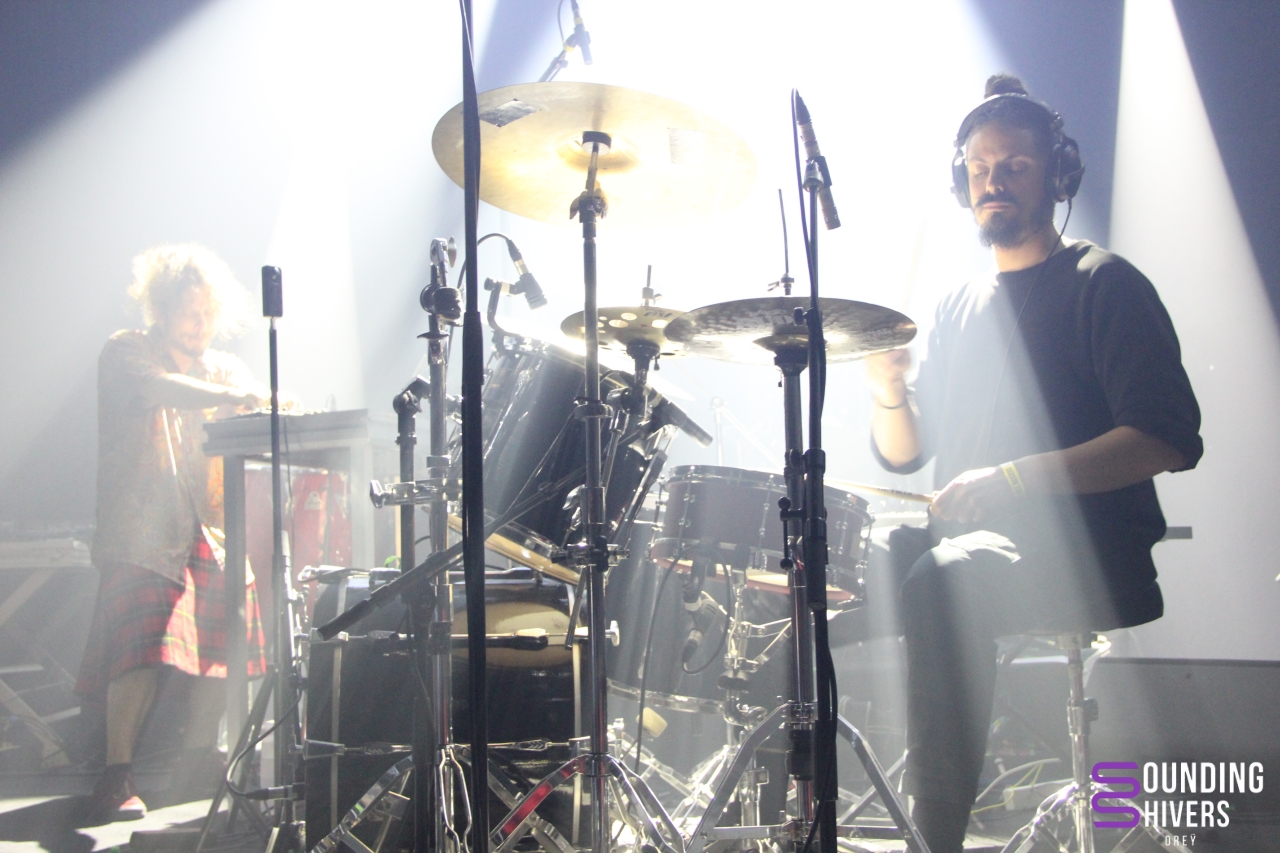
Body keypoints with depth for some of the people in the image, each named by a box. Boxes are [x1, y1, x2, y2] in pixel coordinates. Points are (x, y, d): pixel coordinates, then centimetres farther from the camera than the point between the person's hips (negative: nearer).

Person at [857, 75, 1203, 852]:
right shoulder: (961, 309, 18)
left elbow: (1172, 439, -15)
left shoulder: (1102, 284, -2)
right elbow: (903, 455, 17)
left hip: (1089, 553, -6)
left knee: (943, 580, -33)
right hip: (975, 543, 7)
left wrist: (1016, 480, -24)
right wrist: (890, 394, -6)